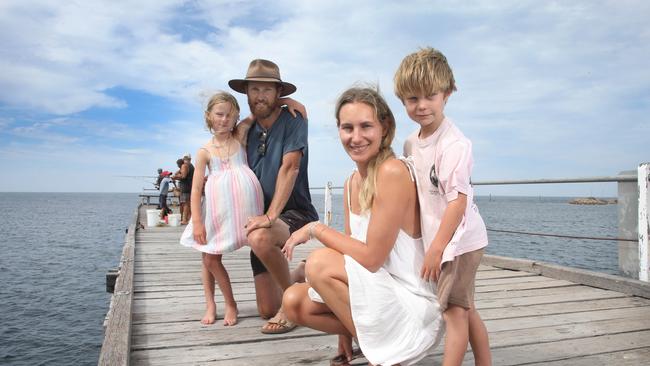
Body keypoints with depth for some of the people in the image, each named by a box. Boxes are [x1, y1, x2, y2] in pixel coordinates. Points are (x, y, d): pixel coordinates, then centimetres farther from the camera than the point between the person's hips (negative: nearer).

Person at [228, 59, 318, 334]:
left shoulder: (293, 120, -8)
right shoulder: (247, 130, 8)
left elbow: (289, 168, -19)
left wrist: (270, 216, -27)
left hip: (295, 212, -5)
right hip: (262, 219, 5)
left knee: (260, 238, -39)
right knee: (267, 309, 2)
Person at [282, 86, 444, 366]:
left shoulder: (393, 172, -20)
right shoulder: (352, 184, 6)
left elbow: (371, 258, -22)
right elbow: (350, 252, 7)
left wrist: (316, 229, -11)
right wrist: (346, 328, 5)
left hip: (414, 306, -8)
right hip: (379, 295, 8)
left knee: (319, 262, -23)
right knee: (294, 302, -1)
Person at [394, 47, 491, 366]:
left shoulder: (454, 144, -20)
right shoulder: (411, 143, 5)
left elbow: (458, 200, -24)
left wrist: (436, 248, -24)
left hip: (458, 240, -9)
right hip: (438, 238, 9)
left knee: (453, 311, -3)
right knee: (464, 310, 18)